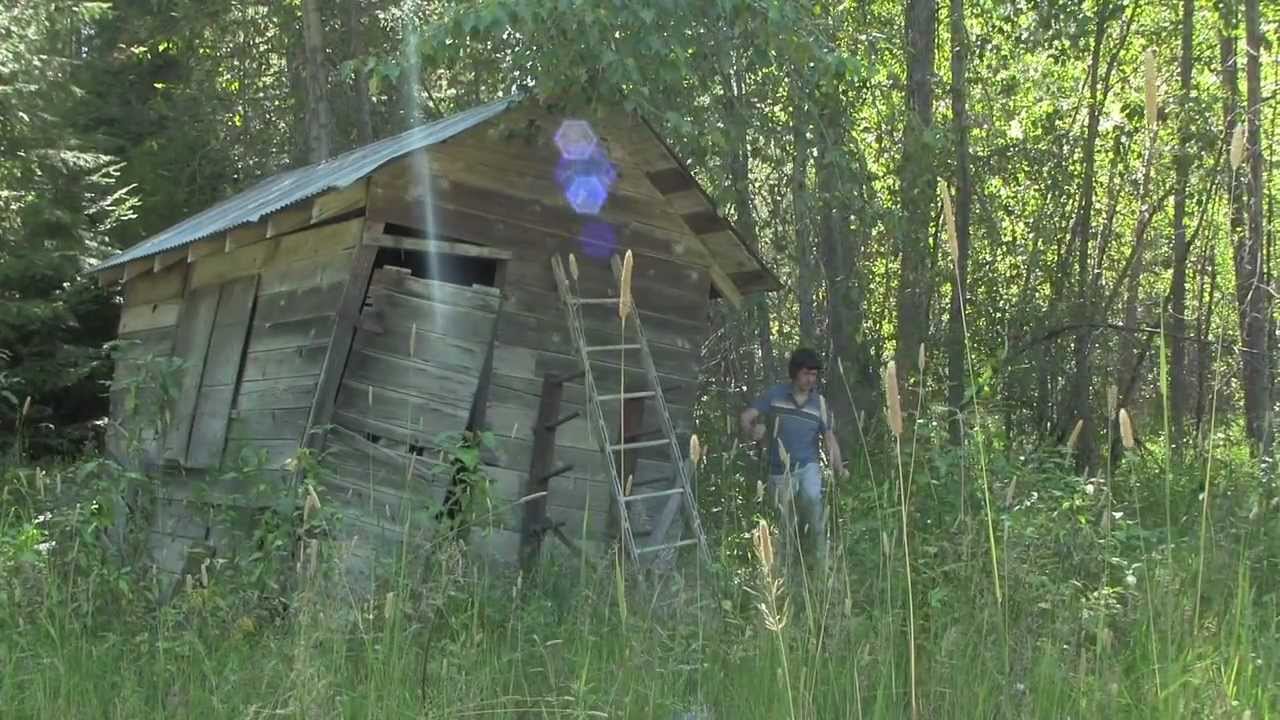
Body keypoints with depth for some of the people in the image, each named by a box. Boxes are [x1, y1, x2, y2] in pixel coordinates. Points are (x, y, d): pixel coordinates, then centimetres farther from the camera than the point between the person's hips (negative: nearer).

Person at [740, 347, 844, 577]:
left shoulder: (819, 402, 3)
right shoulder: (774, 394, -1)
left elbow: (829, 438, 3)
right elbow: (746, 416, -5)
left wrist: (839, 468, -10)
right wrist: (752, 431, -27)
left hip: (808, 466, 0)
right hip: (780, 472, 0)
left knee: (813, 499, -30)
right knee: (786, 527, 5)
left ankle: (821, 564, -19)